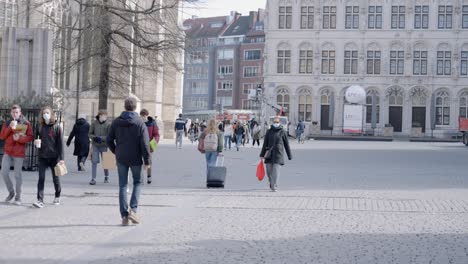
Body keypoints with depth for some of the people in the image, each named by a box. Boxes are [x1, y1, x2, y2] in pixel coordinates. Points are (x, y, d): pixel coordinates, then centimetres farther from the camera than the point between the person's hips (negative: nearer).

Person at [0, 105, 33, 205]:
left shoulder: (26, 123, -1)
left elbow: (30, 137, -5)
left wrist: (19, 138, -20)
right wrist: (10, 128, -12)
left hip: (19, 153, -3)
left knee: (18, 175, -1)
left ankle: (18, 197, 8)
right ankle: (11, 192, 20)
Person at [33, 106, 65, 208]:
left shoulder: (57, 127, -5)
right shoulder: (40, 127, 6)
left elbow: (60, 143, -7)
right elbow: (37, 138, 19)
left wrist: (61, 158, -12)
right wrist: (36, 142, -7)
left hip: (54, 157, -3)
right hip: (42, 157, 3)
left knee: (55, 178, 10)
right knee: (41, 178, -6)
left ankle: (57, 197, 29)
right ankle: (40, 200, -9)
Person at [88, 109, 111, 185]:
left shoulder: (108, 124, -3)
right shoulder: (94, 123, 3)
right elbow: (89, 134, 7)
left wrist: (101, 138, -20)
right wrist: (94, 137, -14)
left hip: (104, 145, -1)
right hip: (95, 145, 1)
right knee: (94, 162, -5)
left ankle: (106, 177, 28)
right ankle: (93, 179, -3)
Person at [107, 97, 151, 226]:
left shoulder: (116, 122, 1)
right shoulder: (140, 122, -8)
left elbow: (109, 140, 3)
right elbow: (145, 144, -12)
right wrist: (147, 161, -6)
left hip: (121, 158, 2)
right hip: (135, 159, -2)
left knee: (123, 185, 8)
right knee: (137, 182, 14)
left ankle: (124, 215, 5)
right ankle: (133, 210, -2)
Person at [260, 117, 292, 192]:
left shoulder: (282, 132, 2)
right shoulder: (269, 132, 8)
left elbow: (286, 144, 6)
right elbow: (265, 143, 12)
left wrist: (289, 156, 7)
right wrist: (262, 154, 10)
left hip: (278, 153, -3)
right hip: (269, 154, 3)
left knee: (276, 170, -10)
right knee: (269, 171, 6)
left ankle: (274, 187, -8)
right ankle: (271, 183, 31)